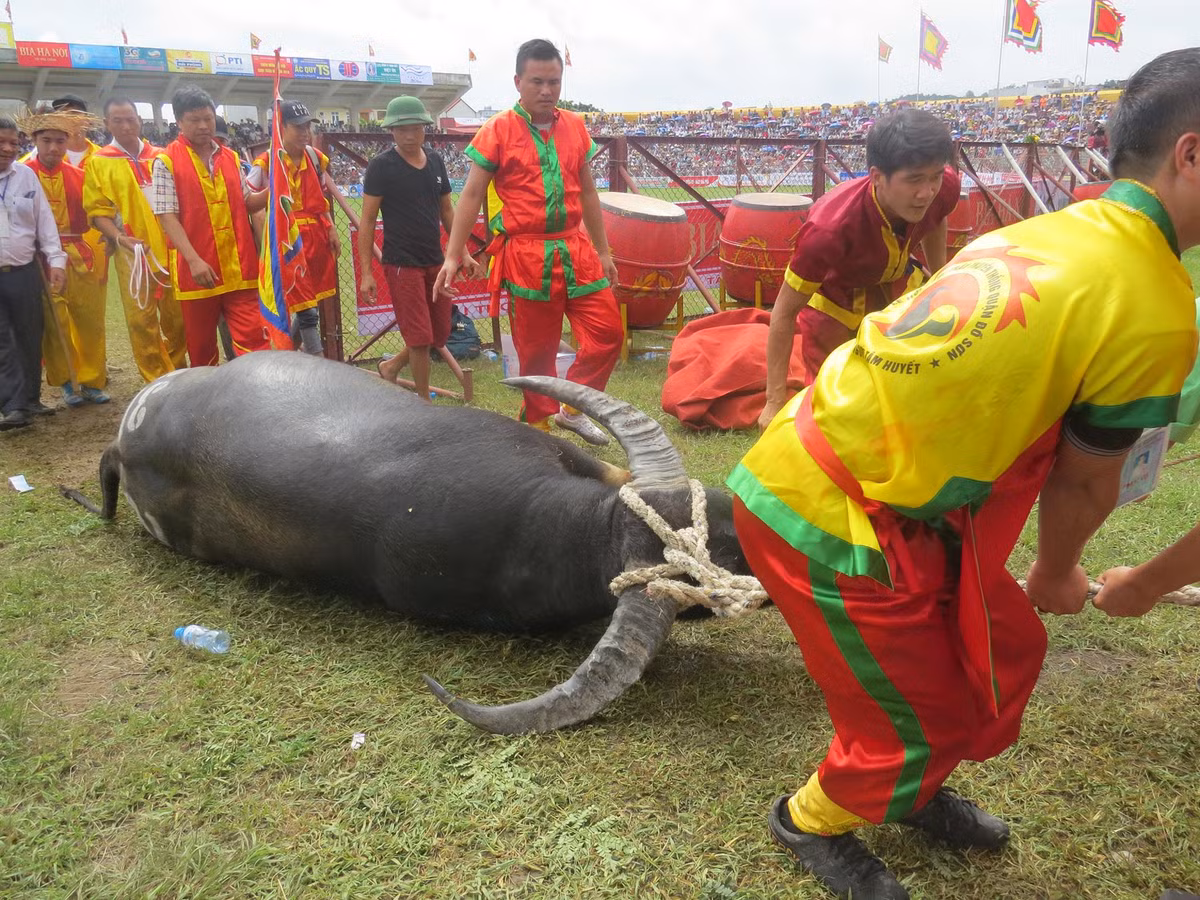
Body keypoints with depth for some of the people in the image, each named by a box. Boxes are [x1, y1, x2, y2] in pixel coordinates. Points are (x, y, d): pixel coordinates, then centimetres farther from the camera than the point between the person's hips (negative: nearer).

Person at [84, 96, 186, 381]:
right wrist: (120, 238, -16)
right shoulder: (99, 162, 3)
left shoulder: (161, 157, 10)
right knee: (141, 319, -1)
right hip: (132, 253, -2)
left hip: (170, 249, 2)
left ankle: (178, 373, 24)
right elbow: (98, 211, -1)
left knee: (178, 316, 7)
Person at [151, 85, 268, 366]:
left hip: (239, 268, 3)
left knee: (255, 339, -5)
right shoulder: (166, 162, -3)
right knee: (201, 347, 10)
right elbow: (167, 216, -10)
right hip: (196, 270, -3)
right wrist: (194, 259, -19)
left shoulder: (231, 158, 13)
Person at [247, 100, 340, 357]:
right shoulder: (267, 162, -9)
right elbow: (247, 204, -10)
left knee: (310, 301, 14)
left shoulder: (315, 157, 9)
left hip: (317, 237, 7)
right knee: (306, 308, -6)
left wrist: (331, 229, 12)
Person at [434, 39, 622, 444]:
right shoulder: (498, 130, -4)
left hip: (575, 252, 5)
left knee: (607, 332, 2)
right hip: (526, 256, -4)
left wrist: (603, 251, 17)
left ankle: (572, 409, 20)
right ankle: (539, 425, 21)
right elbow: (471, 195, -3)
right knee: (536, 350, 4)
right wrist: (452, 256, -7)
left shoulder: (575, 127, 10)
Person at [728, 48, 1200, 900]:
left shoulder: (1045, 233, 7)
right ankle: (812, 822, 39)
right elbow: (1083, 481, -3)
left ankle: (914, 788, 47)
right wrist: (1058, 574, 19)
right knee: (929, 720, 13)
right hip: (832, 520, -8)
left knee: (1006, 647, 23)